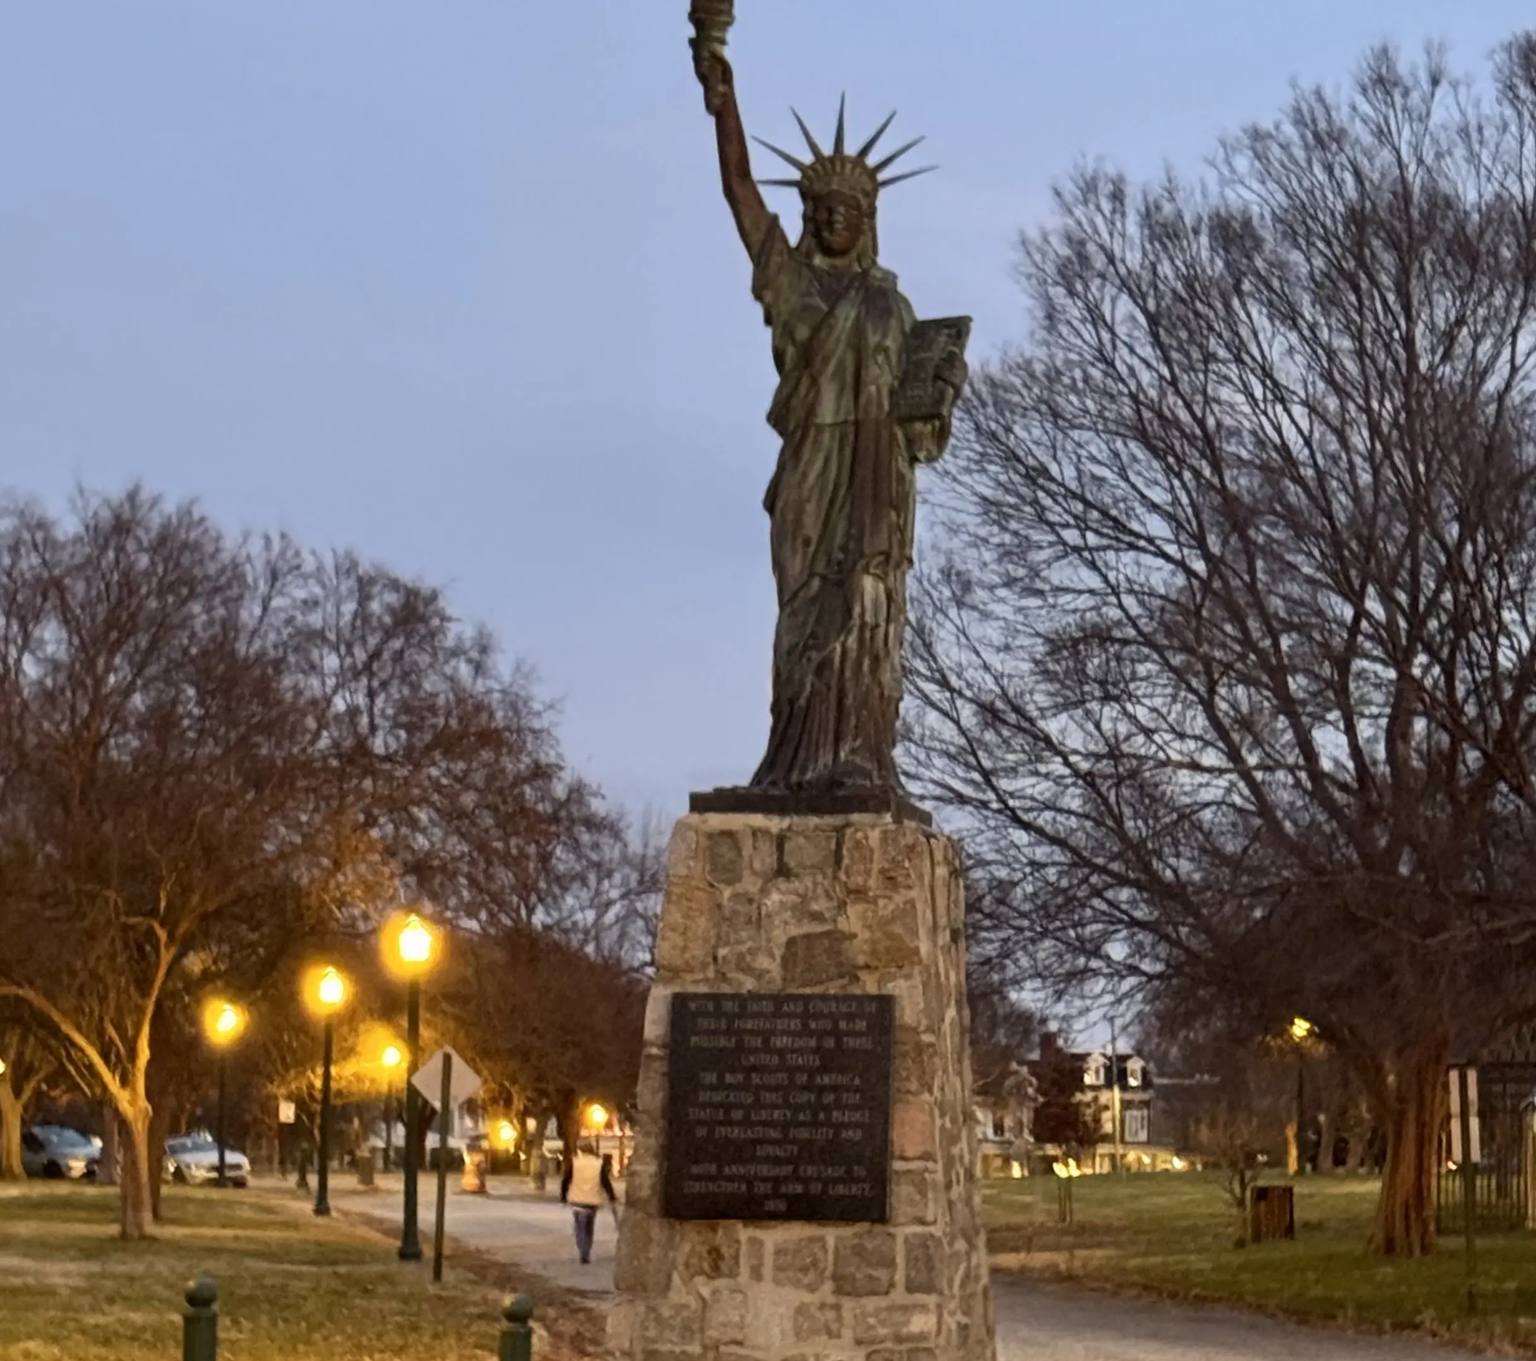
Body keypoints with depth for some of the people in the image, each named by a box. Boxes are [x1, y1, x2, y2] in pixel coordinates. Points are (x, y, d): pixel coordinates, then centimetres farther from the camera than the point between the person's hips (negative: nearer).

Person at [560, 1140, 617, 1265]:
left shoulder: (572, 1163, -4)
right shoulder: (600, 1164, -2)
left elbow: (565, 1181, -1)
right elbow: (606, 1183, 0)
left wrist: (563, 1197, 11)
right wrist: (612, 1197, 11)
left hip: (576, 1202, -1)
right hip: (592, 1202, 1)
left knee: (580, 1228, 3)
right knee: (589, 1229, 17)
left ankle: (583, 1252, -17)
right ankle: (586, 1254, 18)